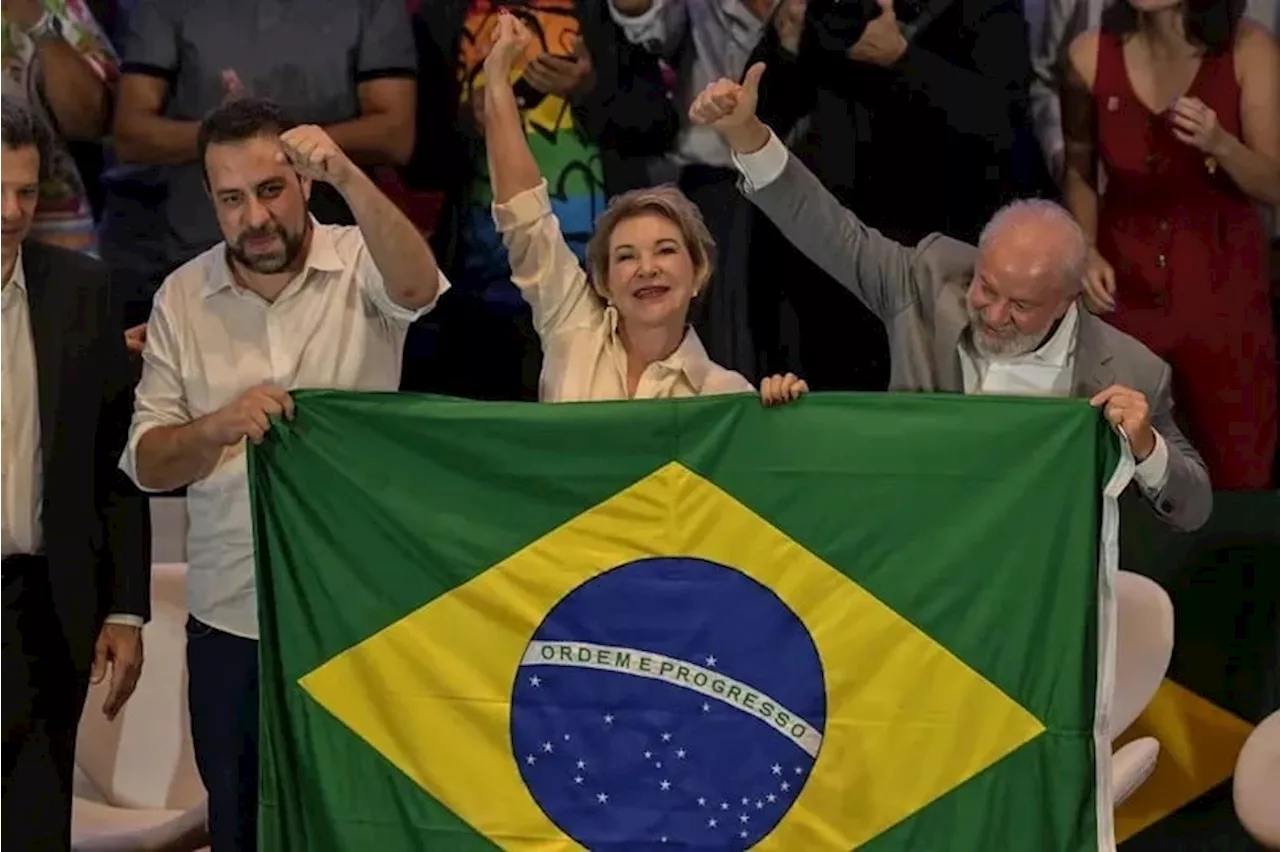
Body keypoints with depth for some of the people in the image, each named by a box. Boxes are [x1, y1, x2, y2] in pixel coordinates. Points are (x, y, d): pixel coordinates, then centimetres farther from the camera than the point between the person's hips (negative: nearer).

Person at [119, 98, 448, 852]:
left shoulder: (361, 263, -5)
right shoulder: (181, 297, 3)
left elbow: (417, 287, -29)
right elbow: (147, 465, 3)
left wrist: (347, 177, -43)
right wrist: (215, 428, -19)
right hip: (232, 618, 3)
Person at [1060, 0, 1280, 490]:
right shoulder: (1091, 55, -7)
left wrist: (1220, 143, -28)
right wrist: (1086, 250, -6)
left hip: (1223, 283, -1)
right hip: (1123, 281, 1)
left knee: (1236, 472, 5)